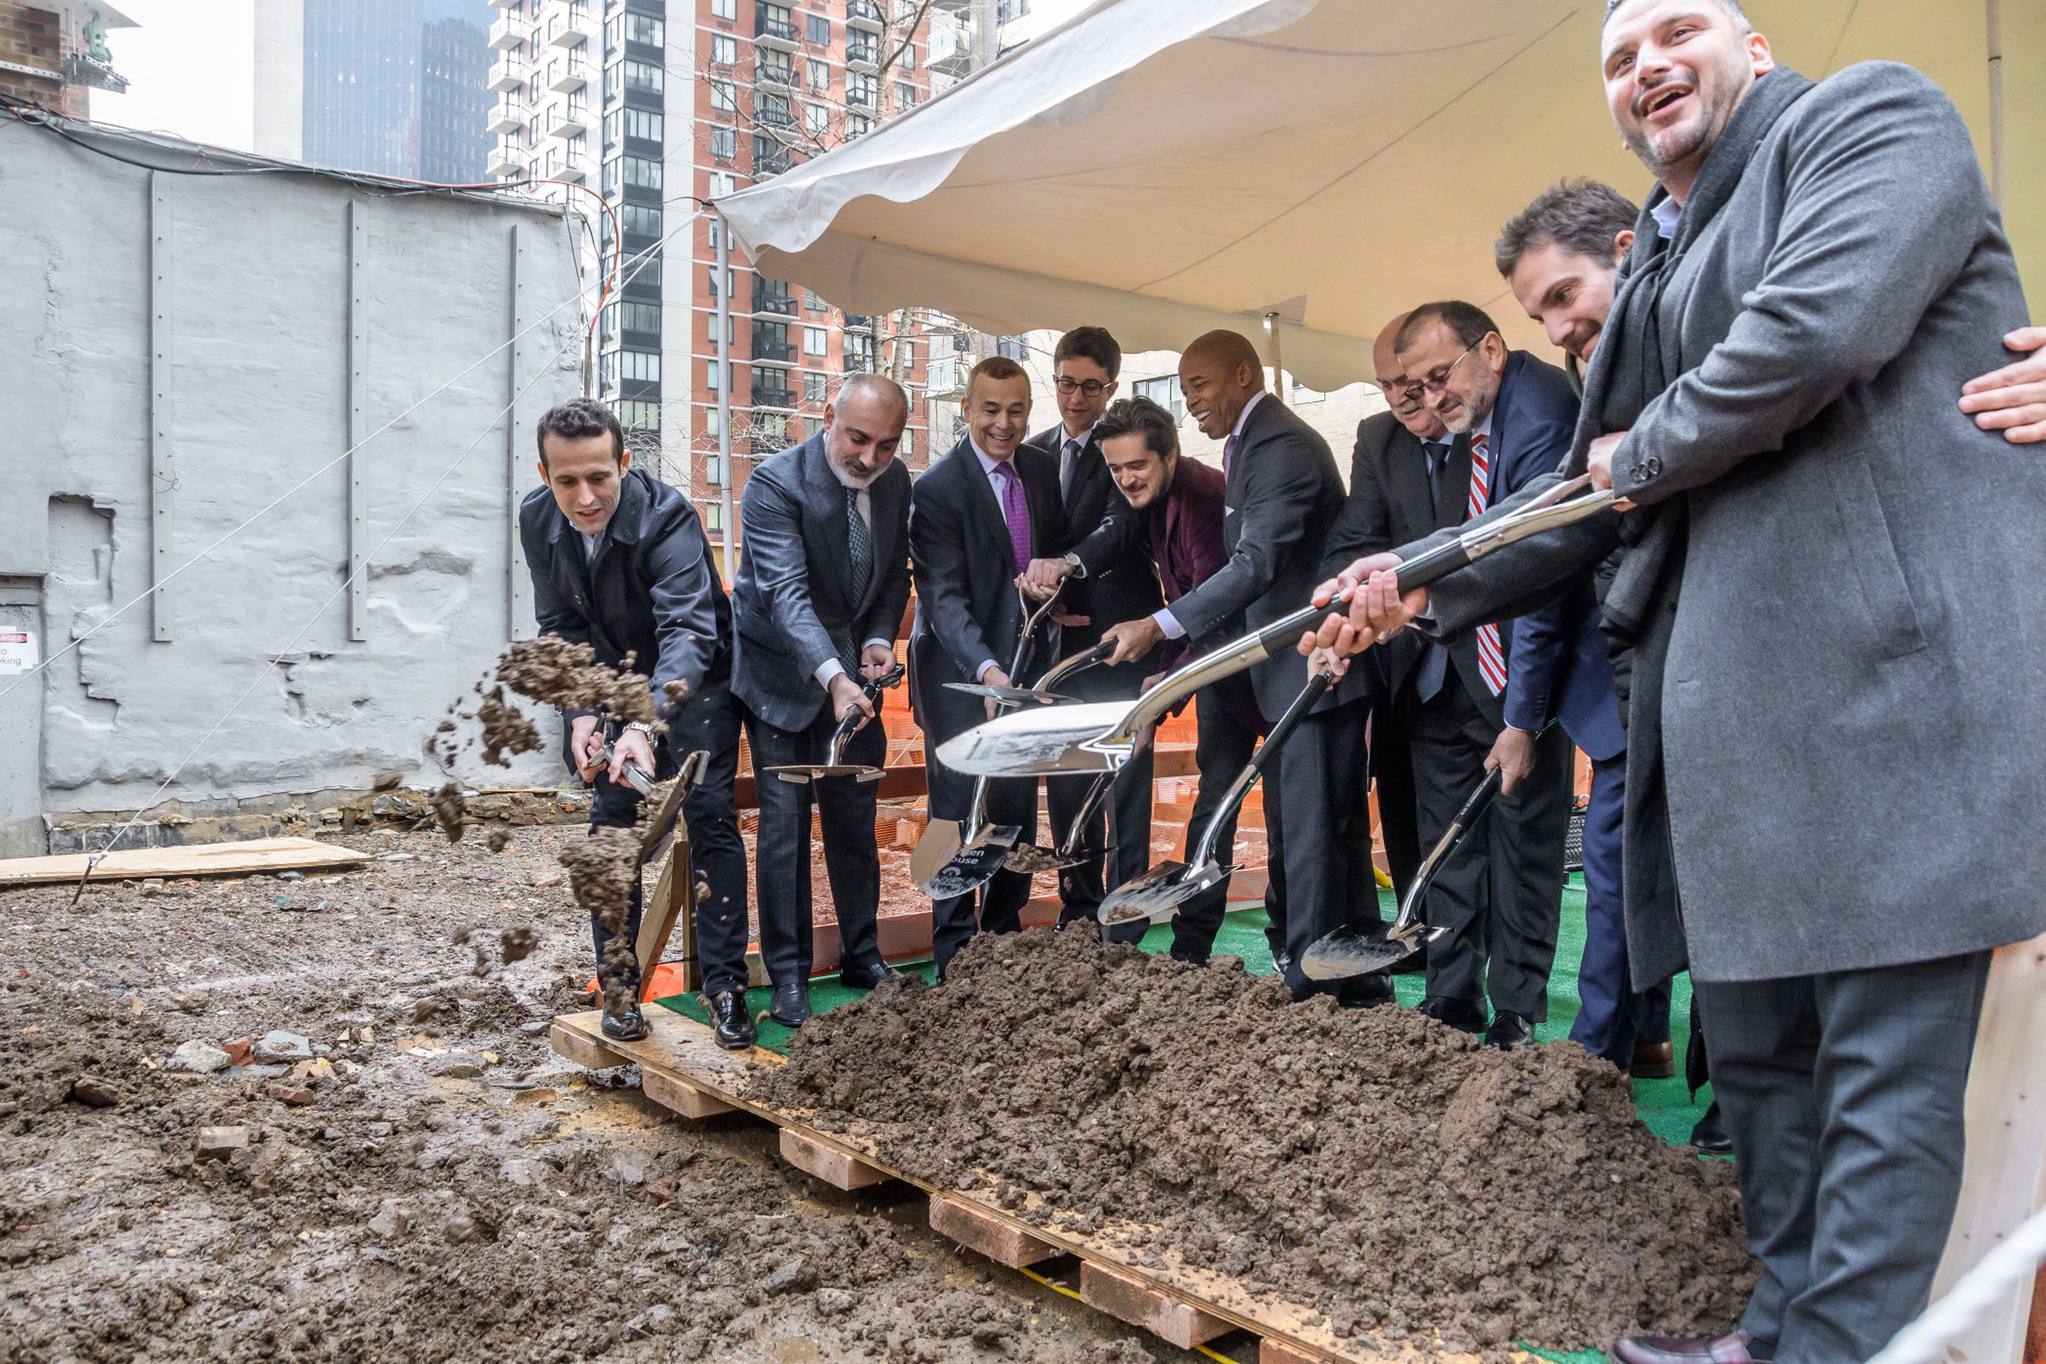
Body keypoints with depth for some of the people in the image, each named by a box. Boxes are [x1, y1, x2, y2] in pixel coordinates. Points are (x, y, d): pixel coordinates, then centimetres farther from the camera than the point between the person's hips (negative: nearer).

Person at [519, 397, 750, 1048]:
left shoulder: (668, 515, -32)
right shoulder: (537, 518, -15)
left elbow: (688, 629, -42)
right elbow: (561, 626, -5)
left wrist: (646, 725, -57)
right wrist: (582, 713, -20)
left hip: (695, 678, -4)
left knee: (710, 815, -9)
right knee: (611, 820, -1)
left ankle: (724, 985, 0)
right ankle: (620, 984, 10)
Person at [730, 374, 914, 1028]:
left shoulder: (896, 482, -2)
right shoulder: (775, 484, -21)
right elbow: (787, 592, -30)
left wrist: (880, 638, -9)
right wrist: (833, 677, -43)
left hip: (852, 672, 5)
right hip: (783, 674, -5)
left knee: (855, 819, 12)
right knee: (785, 824, -1)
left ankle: (861, 954, 27)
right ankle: (787, 976, 11)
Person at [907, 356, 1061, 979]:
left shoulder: (1042, 470, 4)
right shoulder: (937, 489, -16)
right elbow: (943, 597, -23)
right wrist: (986, 670, -36)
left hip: (1022, 658, 6)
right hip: (958, 666, -6)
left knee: (1019, 805, 13)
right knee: (960, 806, -3)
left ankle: (1005, 934, 28)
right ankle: (955, 956, 8)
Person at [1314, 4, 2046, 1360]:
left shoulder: (1874, 114, 2)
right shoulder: (1657, 267, 23)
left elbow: (1822, 324, -18)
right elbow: (1591, 504, 25)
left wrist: (1647, 454, -2)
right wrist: (1425, 587, 16)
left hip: (1896, 668, -8)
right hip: (1737, 701, 8)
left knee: (1884, 1067, -2)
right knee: (1754, 1044, 13)